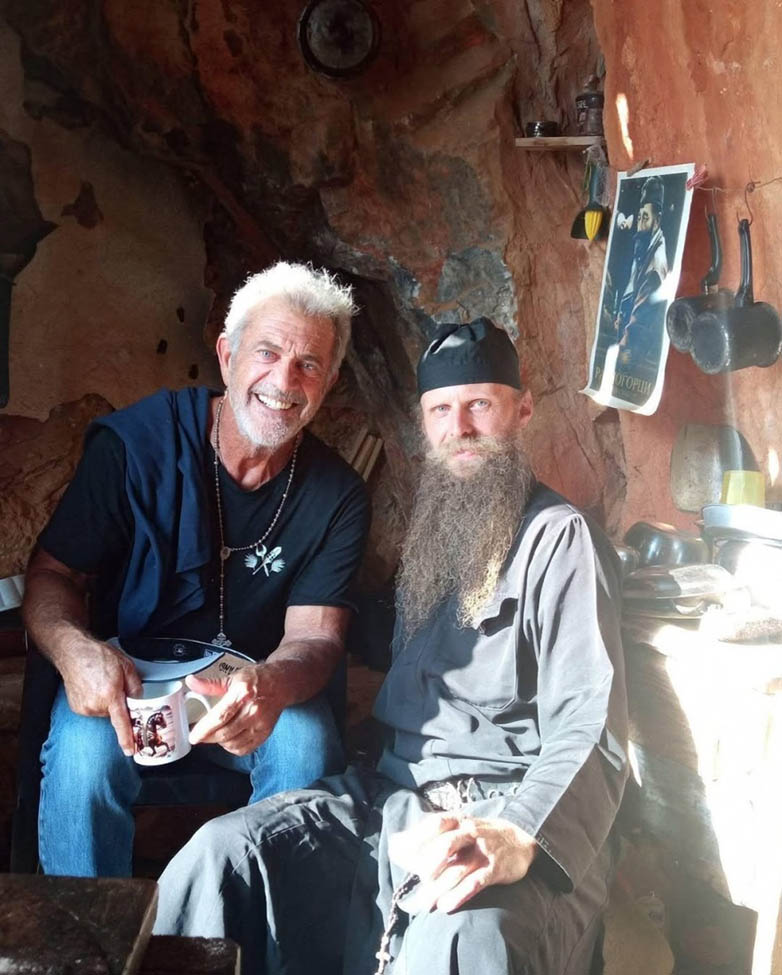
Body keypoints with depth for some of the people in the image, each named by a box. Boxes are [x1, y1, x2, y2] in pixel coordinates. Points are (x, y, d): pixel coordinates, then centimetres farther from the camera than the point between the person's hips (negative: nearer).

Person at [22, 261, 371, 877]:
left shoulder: (337, 495, -7)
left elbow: (315, 634, -12)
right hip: (125, 681, -1)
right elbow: (52, 574, -6)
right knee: (86, 749, -31)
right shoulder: (135, 442, -12)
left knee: (308, 745, -28)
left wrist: (269, 686, -38)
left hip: (259, 691, 1)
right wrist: (77, 651, -31)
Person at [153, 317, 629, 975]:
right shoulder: (426, 530, 22)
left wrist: (517, 837, -31)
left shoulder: (560, 537, -2)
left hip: (514, 813, -5)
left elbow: (589, 731, -12)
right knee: (221, 853, -18)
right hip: (393, 795, 6)